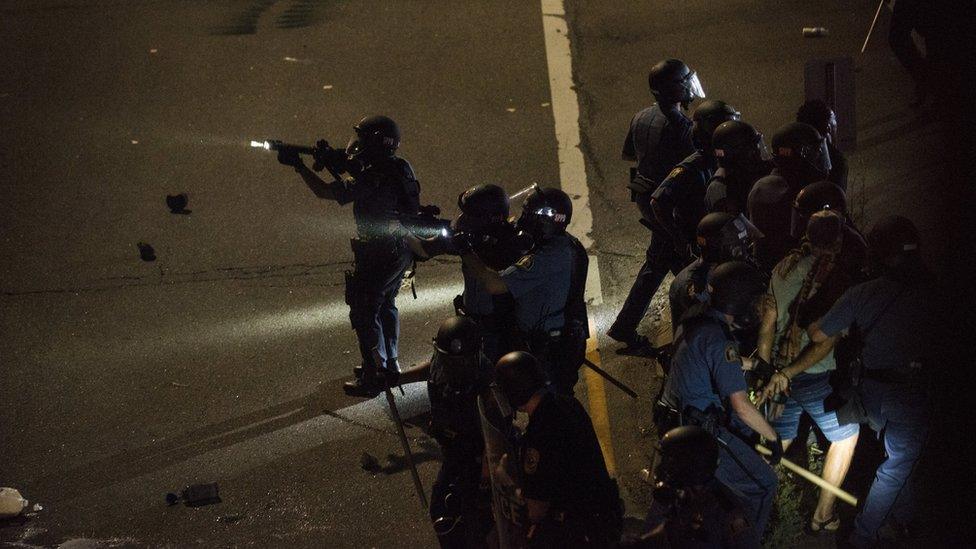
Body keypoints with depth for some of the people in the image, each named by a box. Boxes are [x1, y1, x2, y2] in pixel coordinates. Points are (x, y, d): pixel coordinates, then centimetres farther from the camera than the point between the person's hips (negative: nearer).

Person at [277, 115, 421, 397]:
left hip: (379, 255, -9)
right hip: (402, 251, 9)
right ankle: (390, 364, 38)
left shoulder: (372, 179, -27)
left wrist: (298, 165, -18)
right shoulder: (400, 167, 0)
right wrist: (342, 165, 2)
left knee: (365, 313, 3)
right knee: (386, 305, 25)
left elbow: (325, 192, -26)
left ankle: (373, 376, 10)